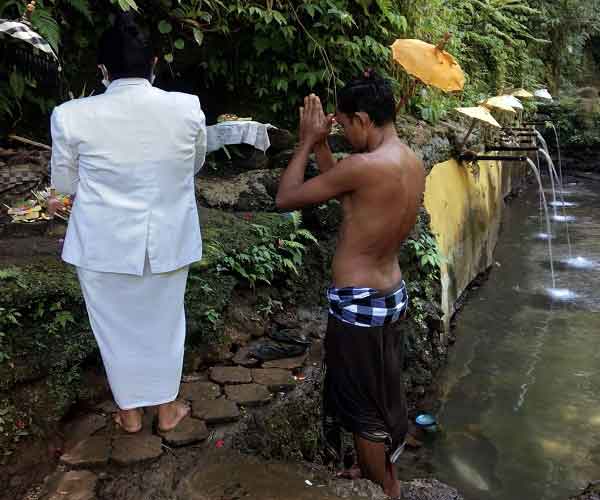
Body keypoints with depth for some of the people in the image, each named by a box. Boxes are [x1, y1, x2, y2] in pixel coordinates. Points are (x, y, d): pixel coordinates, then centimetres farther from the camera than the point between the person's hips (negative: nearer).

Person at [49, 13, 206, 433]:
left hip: (105, 244, -1)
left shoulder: (72, 116, -14)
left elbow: (64, 184, 0)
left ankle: (130, 412, 37)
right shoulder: (188, 108, -12)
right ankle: (167, 409, 38)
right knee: (164, 322, 21)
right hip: (168, 241, 1)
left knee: (116, 327, 19)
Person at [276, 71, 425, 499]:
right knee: (385, 393, 24)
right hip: (393, 294, 9)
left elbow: (286, 197, -15)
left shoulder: (364, 166, -25)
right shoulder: (413, 162, 2)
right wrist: (320, 145, 8)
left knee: (363, 407, 12)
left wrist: (307, 142, -4)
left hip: (358, 304, -9)